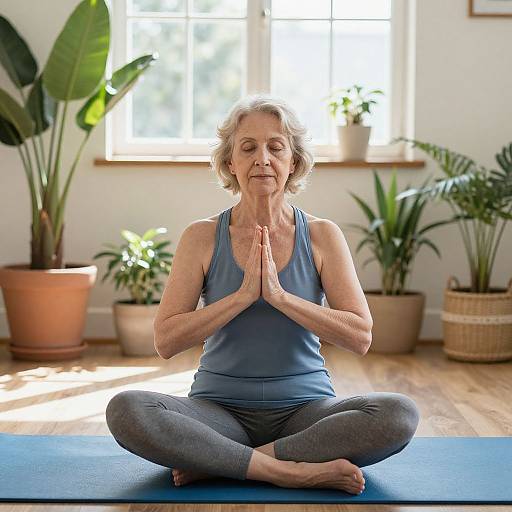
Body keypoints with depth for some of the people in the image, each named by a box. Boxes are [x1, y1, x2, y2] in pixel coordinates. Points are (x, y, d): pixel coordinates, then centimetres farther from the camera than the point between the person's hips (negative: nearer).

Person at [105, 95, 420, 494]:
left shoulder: (322, 236, 1)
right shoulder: (202, 237, 0)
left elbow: (360, 336, -8)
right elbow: (166, 341, -7)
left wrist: (280, 296, -17)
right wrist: (242, 295, -17)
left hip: (304, 407, 1)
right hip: (220, 410, 0)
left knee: (400, 414, -28)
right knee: (125, 409, -29)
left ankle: (218, 463, -22)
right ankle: (291, 470, -26)